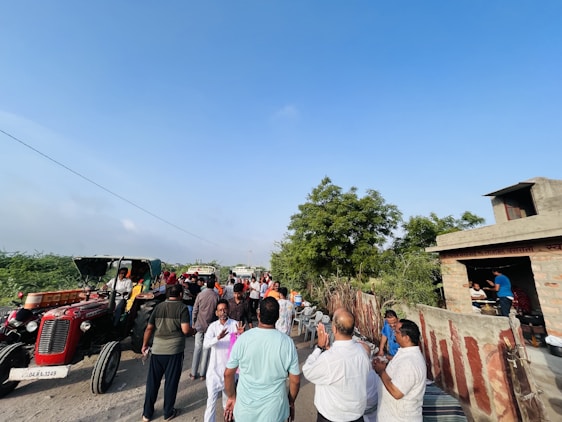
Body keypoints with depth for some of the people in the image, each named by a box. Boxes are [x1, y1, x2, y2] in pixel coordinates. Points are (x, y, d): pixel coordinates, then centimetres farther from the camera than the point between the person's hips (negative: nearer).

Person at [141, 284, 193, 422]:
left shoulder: (158, 307, 0)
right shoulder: (182, 308, -13)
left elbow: (149, 328, 3)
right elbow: (185, 330, -19)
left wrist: (144, 345, 17)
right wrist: (193, 331, 2)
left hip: (157, 349, 4)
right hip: (174, 350, -3)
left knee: (152, 381, 19)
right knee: (171, 382, 13)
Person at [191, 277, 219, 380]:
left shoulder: (200, 294, -8)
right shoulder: (216, 296, -11)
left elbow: (195, 310, -3)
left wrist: (194, 322, 10)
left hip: (199, 324, 1)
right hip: (210, 325, -1)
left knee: (197, 347, 12)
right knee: (206, 348, 9)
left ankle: (193, 373, 19)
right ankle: (202, 373, 18)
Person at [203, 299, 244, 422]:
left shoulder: (235, 324, -12)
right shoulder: (213, 326, -8)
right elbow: (205, 344, -21)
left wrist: (241, 334, -41)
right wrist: (218, 338, -41)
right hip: (215, 367, 0)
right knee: (211, 397, 0)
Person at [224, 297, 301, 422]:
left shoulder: (243, 338, -17)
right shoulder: (287, 342, -16)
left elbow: (228, 373, -6)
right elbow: (295, 380, -7)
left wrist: (231, 397, 10)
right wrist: (291, 402, 10)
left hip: (245, 409, 1)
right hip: (274, 411, 0)